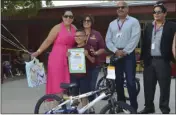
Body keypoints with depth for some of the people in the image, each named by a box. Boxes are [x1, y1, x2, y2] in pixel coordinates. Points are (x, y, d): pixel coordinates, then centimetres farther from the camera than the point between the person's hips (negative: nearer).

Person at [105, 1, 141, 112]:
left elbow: (135, 39, -10)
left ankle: (134, 107, 2)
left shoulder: (133, 21, 0)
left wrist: (124, 51, -14)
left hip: (128, 54, -5)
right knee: (118, 81, 10)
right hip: (115, 55, 5)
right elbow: (108, 40, 7)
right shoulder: (112, 24, 14)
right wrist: (116, 51, -9)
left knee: (130, 81, -6)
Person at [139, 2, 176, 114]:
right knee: (148, 86, 9)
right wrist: (143, 57, 7)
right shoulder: (149, 26, 12)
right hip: (149, 61, 4)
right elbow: (145, 43, 12)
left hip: (163, 61, -4)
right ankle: (149, 106, 22)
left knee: (164, 86, 3)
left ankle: (165, 108, 16)